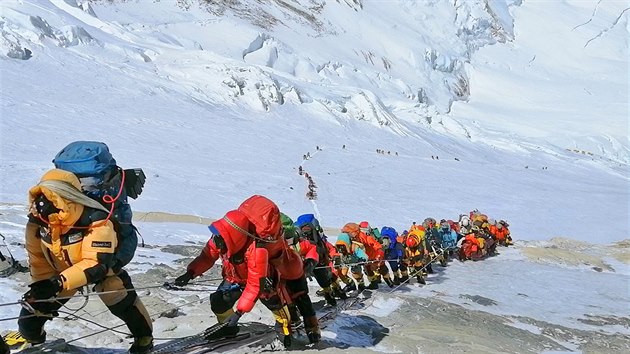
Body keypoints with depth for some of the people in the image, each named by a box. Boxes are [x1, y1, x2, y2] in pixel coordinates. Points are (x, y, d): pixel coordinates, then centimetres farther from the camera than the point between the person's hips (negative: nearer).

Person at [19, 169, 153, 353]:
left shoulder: (96, 221, -39)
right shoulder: (37, 221, -21)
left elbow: (96, 263, -41)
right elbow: (38, 258, -7)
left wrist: (58, 283, -49)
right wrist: (43, 285, -11)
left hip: (100, 268, -4)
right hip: (60, 271, 5)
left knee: (123, 303, -16)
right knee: (32, 309, 2)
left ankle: (144, 338, 12)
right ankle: (31, 338, 37)